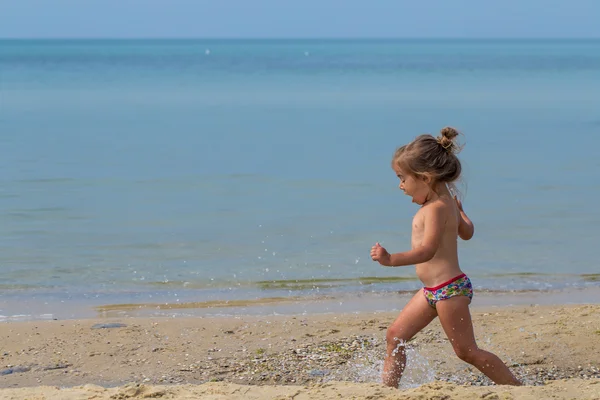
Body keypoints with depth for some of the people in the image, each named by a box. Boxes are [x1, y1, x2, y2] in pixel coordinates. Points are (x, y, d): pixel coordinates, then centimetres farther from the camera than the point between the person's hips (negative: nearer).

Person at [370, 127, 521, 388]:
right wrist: (460, 212, 43)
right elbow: (466, 232, 24)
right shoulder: (447, 202, 10)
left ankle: (516, 387, 8)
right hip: (433, 290, 10)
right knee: (395, 335, 7)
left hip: (449, 289, -10)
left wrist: (392, 260, -44)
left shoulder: (436, 208, -20)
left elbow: (427, 250, -32)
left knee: (467, 352, -2)